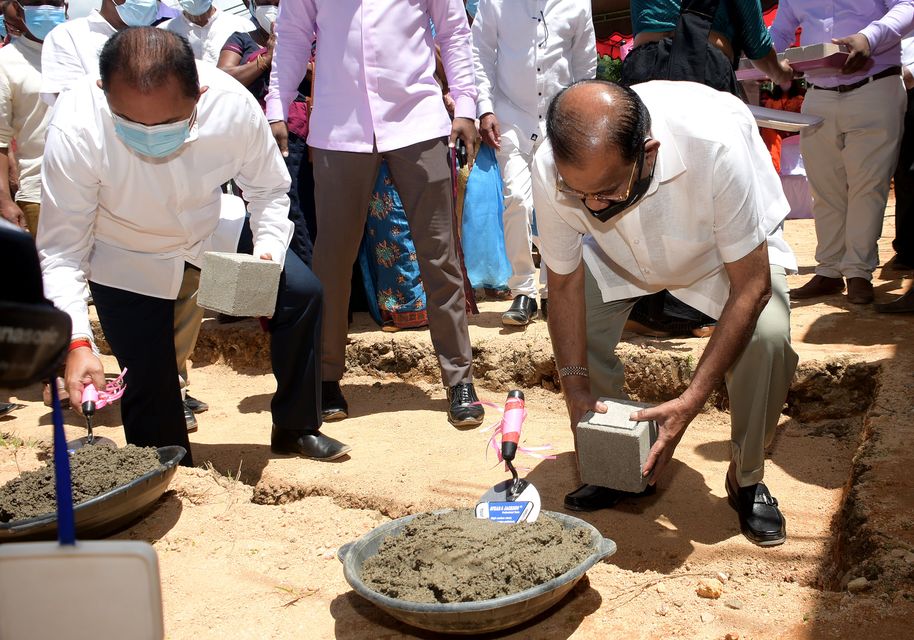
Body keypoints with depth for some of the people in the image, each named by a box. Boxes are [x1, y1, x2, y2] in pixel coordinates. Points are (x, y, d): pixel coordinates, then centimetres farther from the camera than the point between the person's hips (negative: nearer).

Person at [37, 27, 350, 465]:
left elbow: (267, 187, -10)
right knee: (149, 384, -6)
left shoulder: (235, 106, -30)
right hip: (126, 258, -2)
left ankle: (295, 430, 13)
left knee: (301, 293, -9)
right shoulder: (74, 130, -36)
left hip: (214, 228, 3)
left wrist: (268, 250, -26)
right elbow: (62, 248, -28)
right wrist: (77, 342, -38)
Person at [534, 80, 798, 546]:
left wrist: (690, 402, -35)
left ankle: (747, 480, 0)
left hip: (730, 243, -2)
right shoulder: (551, 171, -34)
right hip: (622, 251, 3)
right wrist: (576, 387, -23)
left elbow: (751, 288, -33)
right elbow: (564, 284, -17)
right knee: (575, 329, -17)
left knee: (767, 336, -26)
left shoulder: (716, 144, -43)